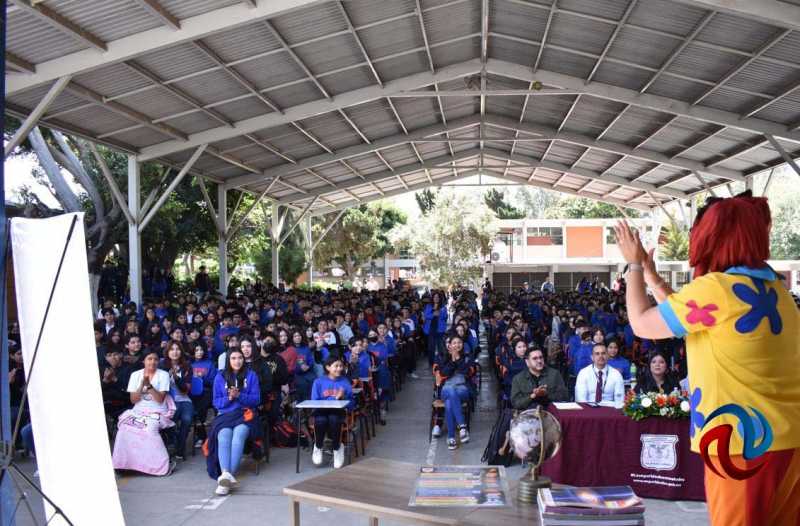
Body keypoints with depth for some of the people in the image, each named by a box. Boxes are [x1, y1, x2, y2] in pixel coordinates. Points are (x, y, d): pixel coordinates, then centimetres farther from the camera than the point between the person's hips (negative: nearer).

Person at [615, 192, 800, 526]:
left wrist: (634, 265, 8)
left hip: (746, 443, -8)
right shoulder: (773, 288, 9)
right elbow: (682, 316, 19)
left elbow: (642, 324, -4)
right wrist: (649, 272, 23)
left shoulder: (715, 289, -18)